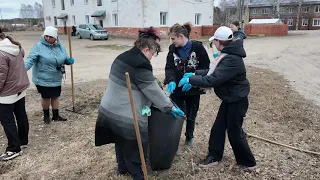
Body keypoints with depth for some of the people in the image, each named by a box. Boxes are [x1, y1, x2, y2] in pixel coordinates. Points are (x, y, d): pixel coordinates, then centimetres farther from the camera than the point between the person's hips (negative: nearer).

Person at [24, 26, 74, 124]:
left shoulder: (60, 46, 1)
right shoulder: (39, 46, -15)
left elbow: (65, 58, 13)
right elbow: (30, 59, -22)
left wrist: (69, 61, -9)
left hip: (56, 79, 5)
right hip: (43, 79, -4)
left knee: (55, 96, 15)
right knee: (46, 97, 9)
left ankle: (56, 115, 32)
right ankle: (46, 115, 32)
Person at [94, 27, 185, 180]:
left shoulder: (123, 57, 8)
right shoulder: (140, 65, -22)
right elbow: (154, 91, -18)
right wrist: (170, 108, -7)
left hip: (111, 110, 10)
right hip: (126, 116, -10)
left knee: (121, 142, 27)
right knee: (133, 147, 8)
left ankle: (122, 167, 46)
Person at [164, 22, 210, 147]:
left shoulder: (198, 47, -11)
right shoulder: (173, 49, -1)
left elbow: (206, 67, -9)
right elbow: (169, 67, -7)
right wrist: (171, 81, -27)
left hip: (193, 89, -2)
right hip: (177, 89, 2)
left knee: (191, 116, 15)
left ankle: (189, 138, 39)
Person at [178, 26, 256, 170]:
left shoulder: (231, 60, -30)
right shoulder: (227, 55, 4)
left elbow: (212, 80, -34)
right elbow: (214, 72, 11)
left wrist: (190, 80, -25)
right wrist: (195, 74, 3)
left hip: (237, 101, -9)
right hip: (229, 99, 9)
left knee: (234, 132, 5)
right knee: (218, 128, 14)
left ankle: (248, 162, 26)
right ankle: (214, 156, 29)